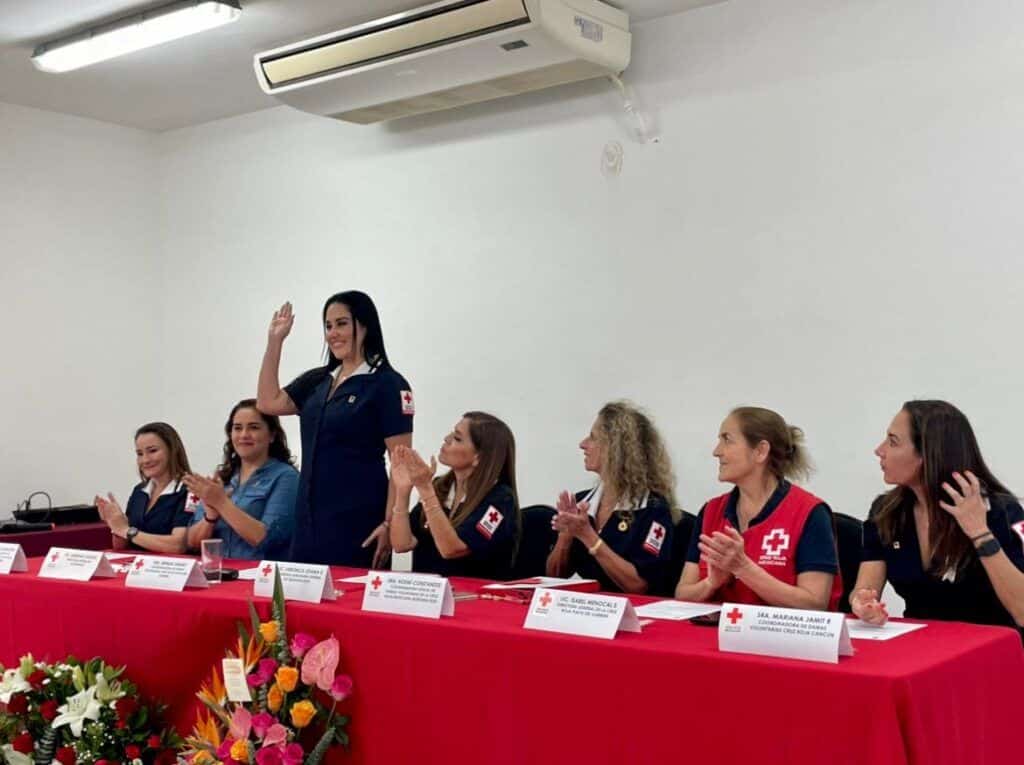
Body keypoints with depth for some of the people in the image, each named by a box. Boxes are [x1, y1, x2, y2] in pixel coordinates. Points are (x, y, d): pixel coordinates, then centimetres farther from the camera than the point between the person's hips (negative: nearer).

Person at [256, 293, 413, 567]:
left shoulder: (387, 384, -7)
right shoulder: (317, 381, 13)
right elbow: (268, 403, 7)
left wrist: (390, 523, -16)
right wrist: (274, 341, 5)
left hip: (357, 520, -6)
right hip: (309, 518, 6)